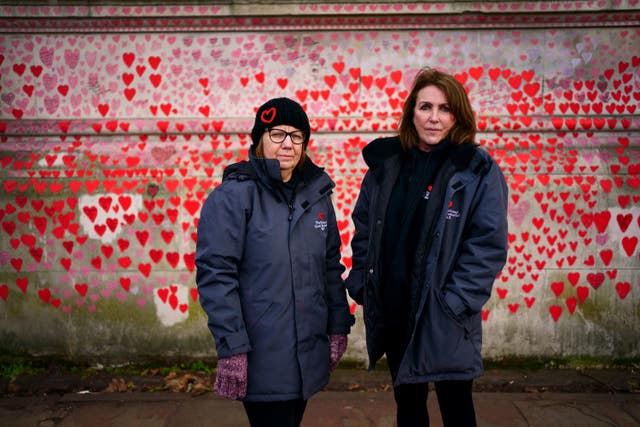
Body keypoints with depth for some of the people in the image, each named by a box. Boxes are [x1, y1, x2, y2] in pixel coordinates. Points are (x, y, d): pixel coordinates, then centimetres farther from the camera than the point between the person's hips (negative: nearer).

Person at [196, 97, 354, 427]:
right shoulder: (233, 195, -10)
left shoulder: (316, 193, 8)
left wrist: (338, 326, 10)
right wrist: (231, 347, -18)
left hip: (309, 351, 6)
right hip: (261, 357, -6)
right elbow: (215, 274, -15)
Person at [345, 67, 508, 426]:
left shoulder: (478, 171, -8)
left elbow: (489, 245, -12)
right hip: (392, 312, 4)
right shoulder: (385, 162, 4)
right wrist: (361, 284, 2)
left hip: (444, 319, -3)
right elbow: (363, 228, 10)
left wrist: (455, 302, -18)